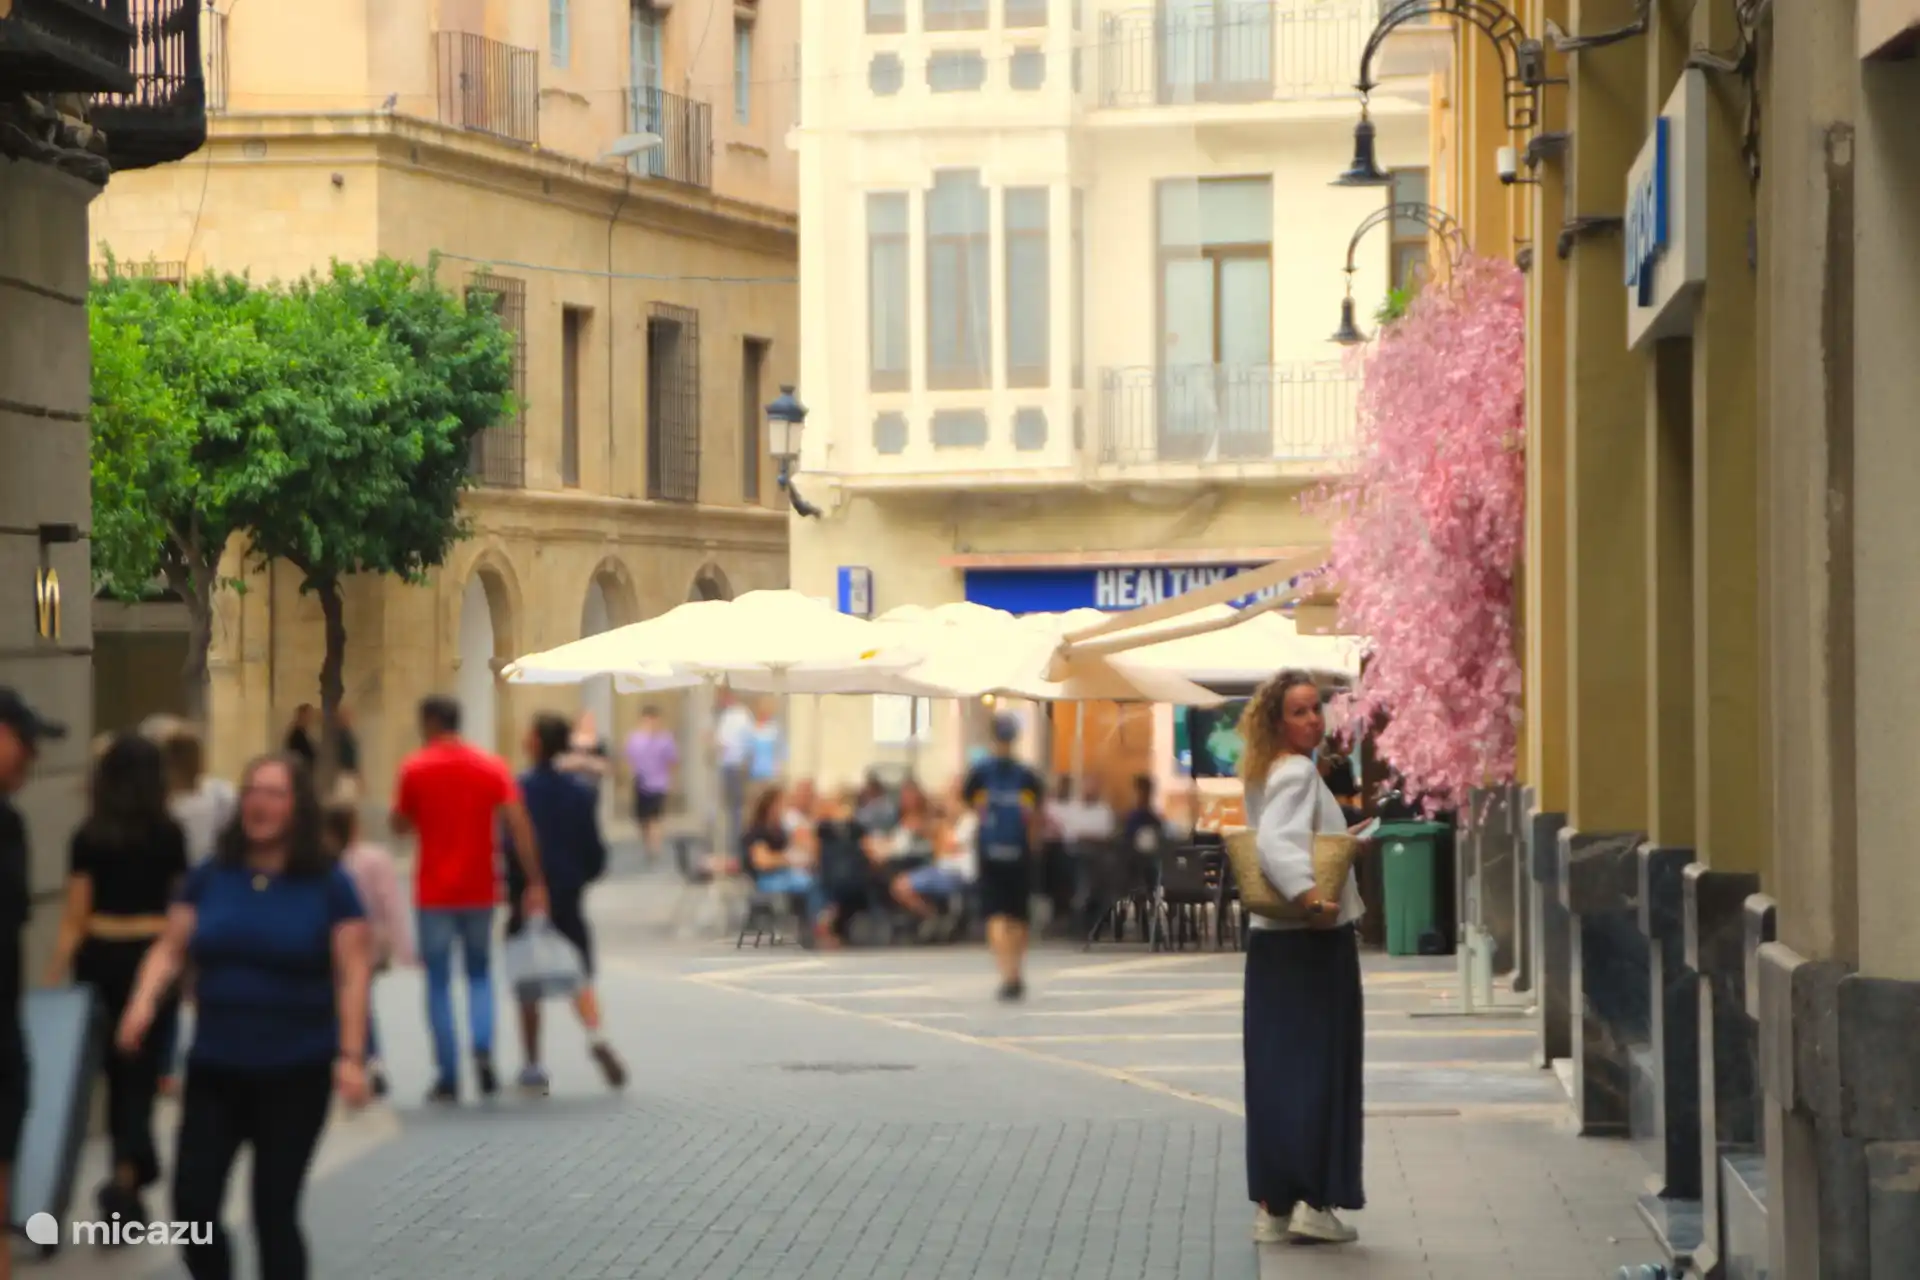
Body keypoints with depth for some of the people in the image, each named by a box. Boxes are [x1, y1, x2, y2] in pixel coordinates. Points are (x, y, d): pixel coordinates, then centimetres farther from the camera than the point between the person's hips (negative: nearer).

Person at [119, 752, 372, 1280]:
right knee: (192, 1203, -1)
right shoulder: (211, 877, 6)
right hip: (214, 1068, 3)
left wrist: (351, 1055, -13)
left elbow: (351, 974, -5)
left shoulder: (328, 885, -2)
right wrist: (145, 1000, -13)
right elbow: (169, 949, 6)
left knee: (274, 1212, 2)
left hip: (296, 1073, -3)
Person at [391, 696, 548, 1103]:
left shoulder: (415, 768, -4)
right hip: (479, 890, 2)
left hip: (434, 893, -2)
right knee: (480, 974, 16)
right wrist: (535, 881, -8)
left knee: (438, 982, 5)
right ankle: (483, 1050, -8)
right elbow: (518, 824, -7)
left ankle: (448, 1076, 2)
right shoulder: (492, 767, 2)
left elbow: (399, 826, 3)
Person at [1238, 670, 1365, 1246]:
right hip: (1313, 940, -9)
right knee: (1320, 1068, -4)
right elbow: (1275, 844, -30)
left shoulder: (1270, 773, 14)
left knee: (1277, 1069, 8)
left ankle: (1273, 1206, 10)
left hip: (1273, 939, 9)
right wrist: (1310, 898, -38)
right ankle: (1313, 1201, -3)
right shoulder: (1297, 772, -14)